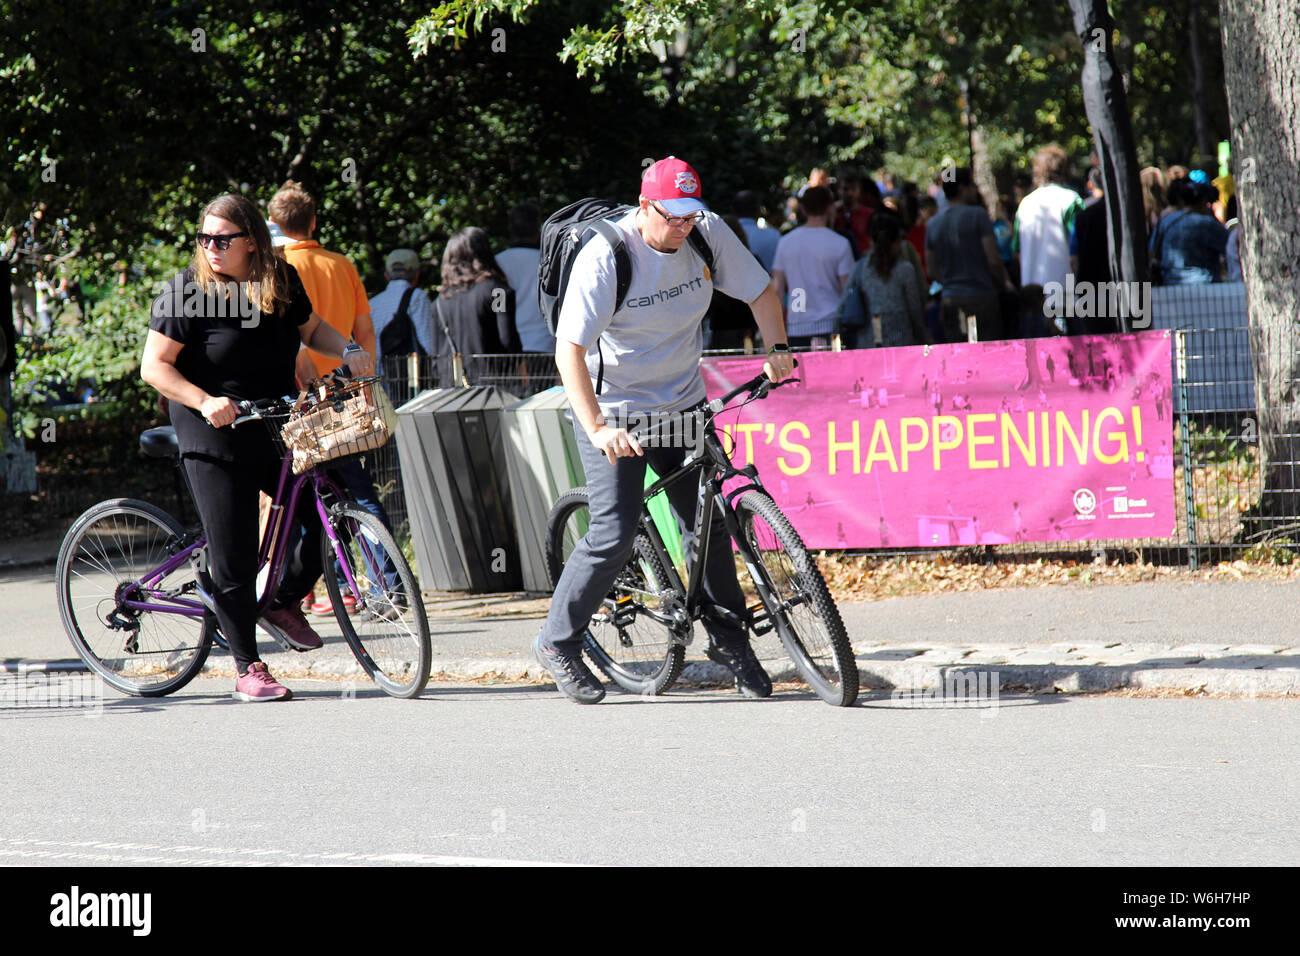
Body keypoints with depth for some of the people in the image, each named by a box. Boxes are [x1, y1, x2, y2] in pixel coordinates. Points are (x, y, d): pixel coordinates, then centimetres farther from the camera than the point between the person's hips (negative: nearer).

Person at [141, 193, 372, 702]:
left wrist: (348, 351, 1)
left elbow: (310, 329, 21)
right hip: (218, 439, -5)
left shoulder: (282, 280, 4)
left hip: (279, 431, 5)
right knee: (234, 555, -4)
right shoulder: (186, 290, -10)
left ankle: (285, 601, 17)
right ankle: (248, 669, 8)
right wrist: (205, 402, -26)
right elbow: (154, 366, -12)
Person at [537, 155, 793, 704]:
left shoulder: (709, 235, -8)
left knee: (708, 521, 4)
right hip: (613, 411, -5)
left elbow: (759, 293, 8)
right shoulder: (605, 256, -22)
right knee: (615, 536, -12)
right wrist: (597, 428, -36)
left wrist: (776, 348, -8)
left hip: (682, 405, 5)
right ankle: (559, 643, 4)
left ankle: (728, 638, 21)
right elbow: (569, 350, -26)